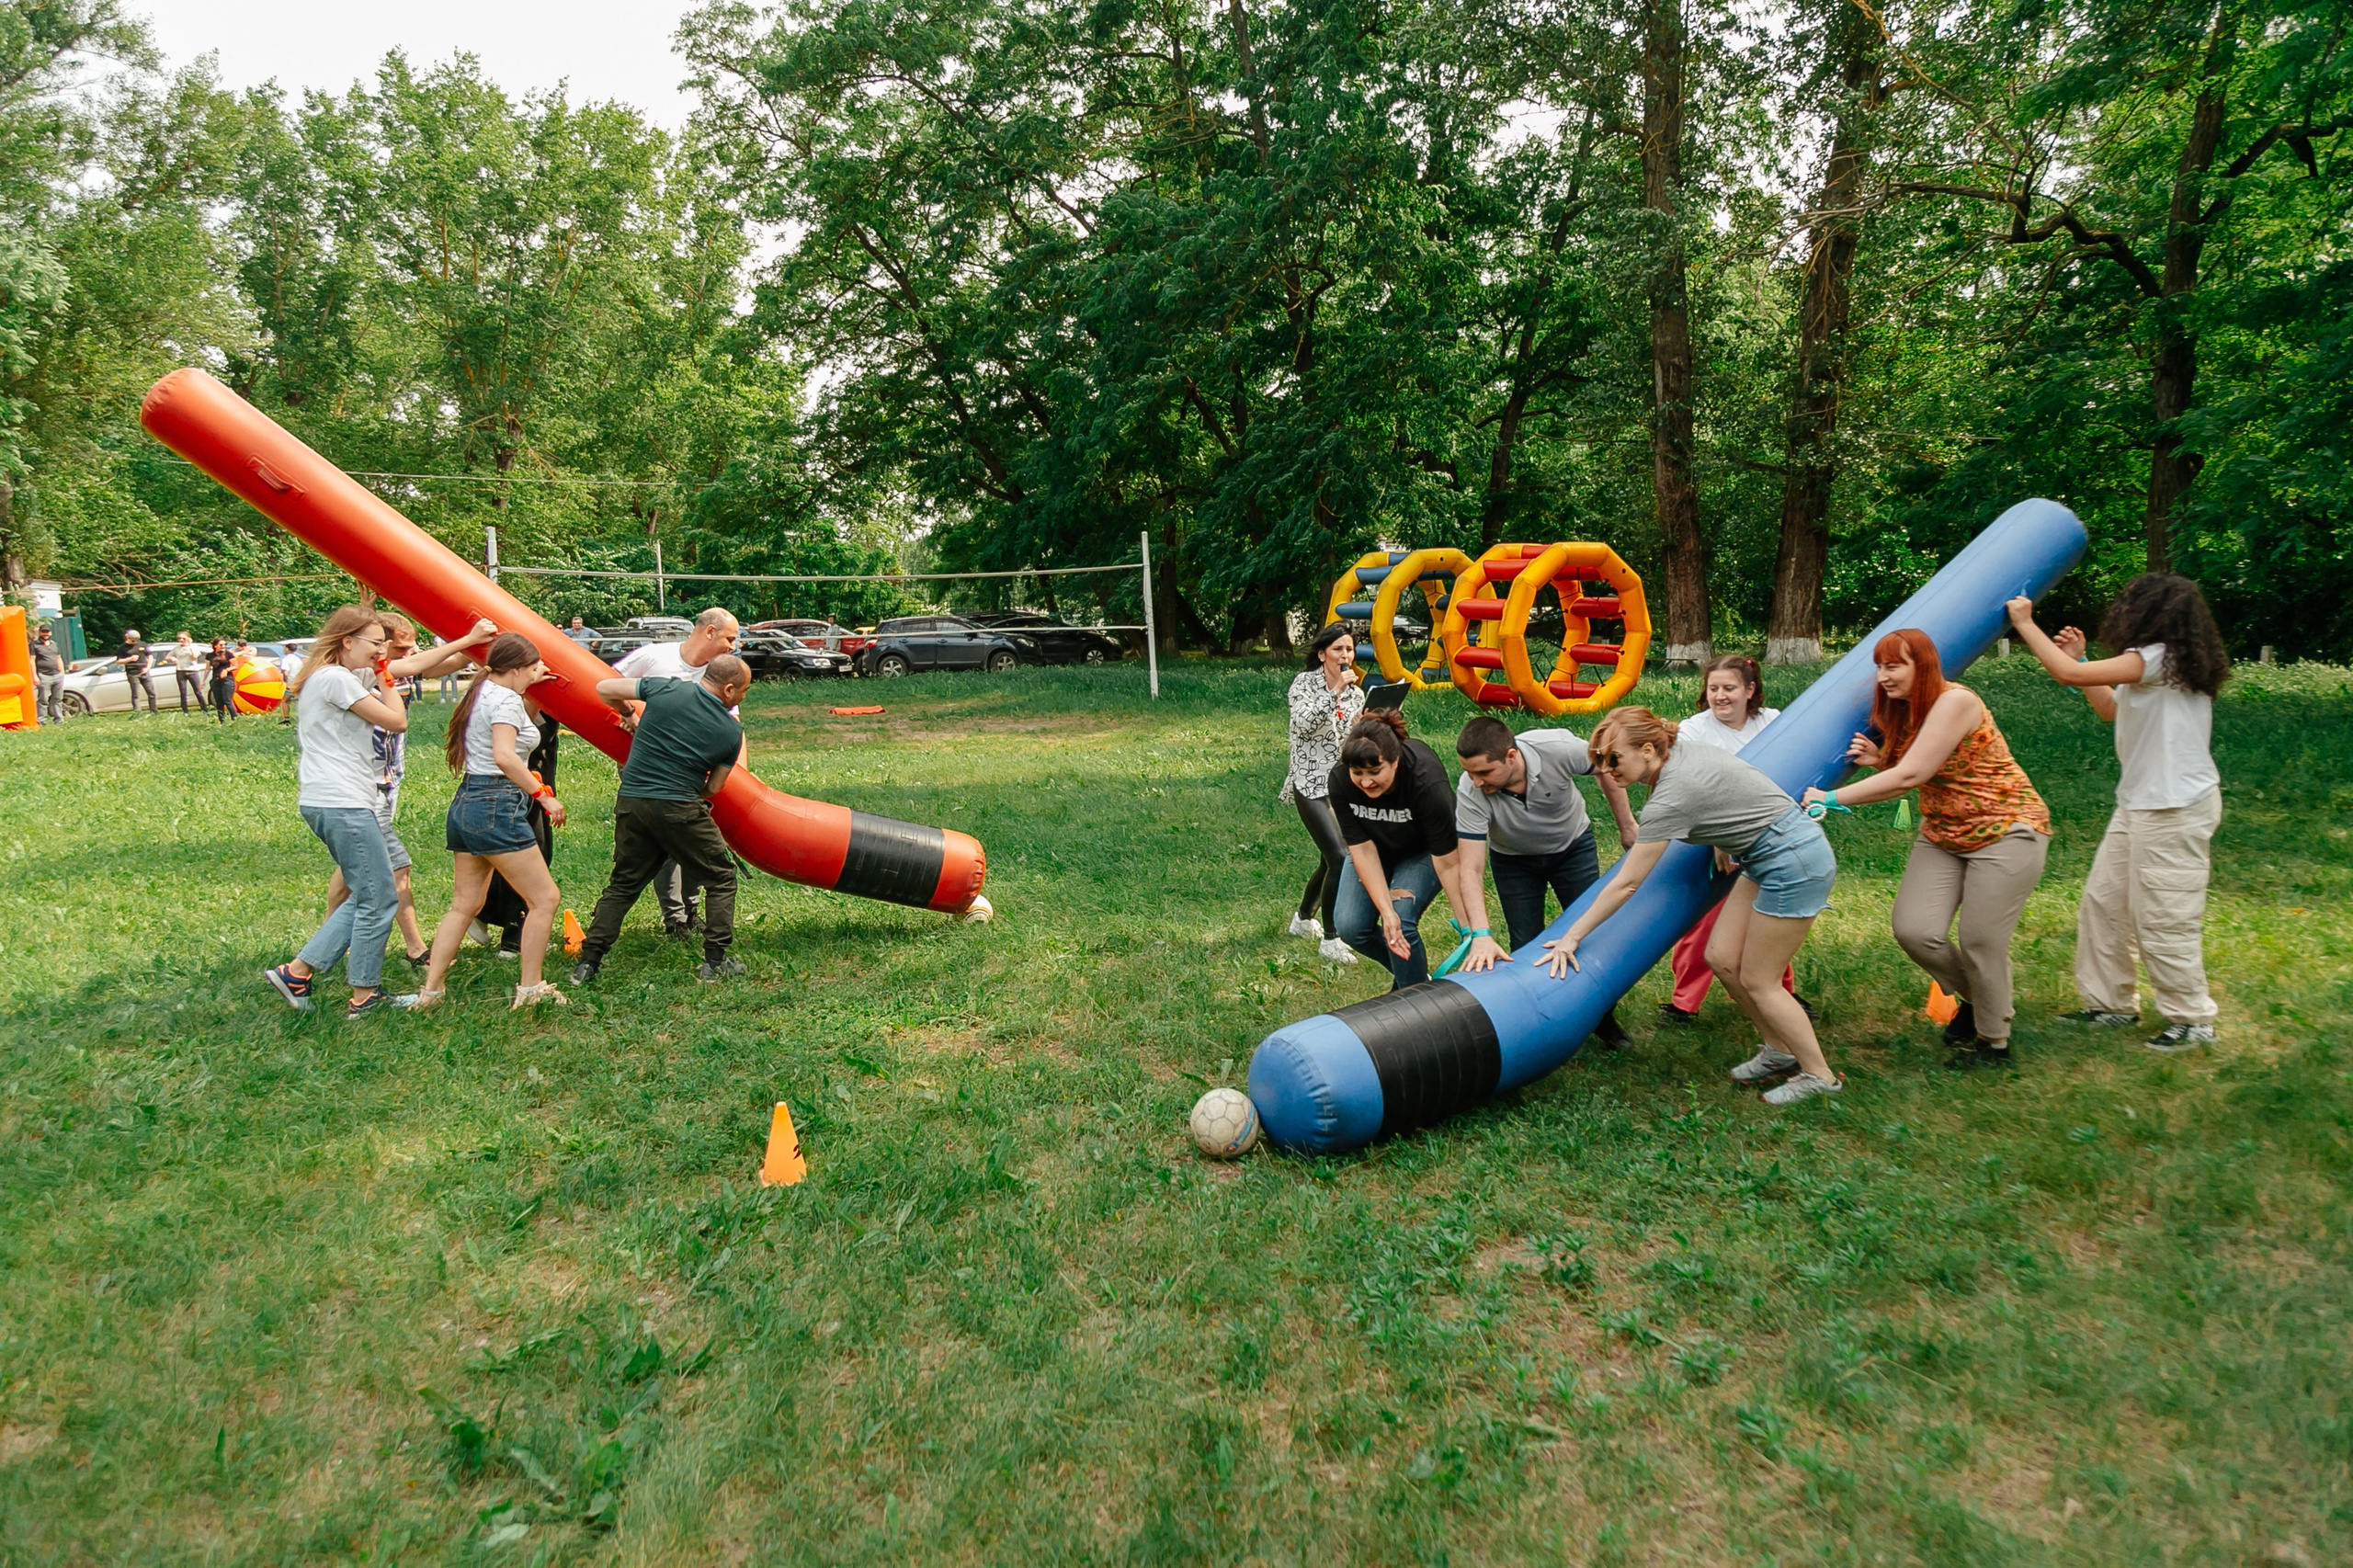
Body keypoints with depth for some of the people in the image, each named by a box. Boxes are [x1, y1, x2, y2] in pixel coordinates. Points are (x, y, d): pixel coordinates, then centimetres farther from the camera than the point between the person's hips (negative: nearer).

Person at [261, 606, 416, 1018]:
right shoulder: (336, 678, -13)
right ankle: (364, 997, 7)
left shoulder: (325, 678, 19)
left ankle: (298, 970, 15)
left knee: (366, 897, 15)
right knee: (378, 899, -2)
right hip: (343, 805, -11)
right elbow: (397, 721, -14)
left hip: (327, 804, 11)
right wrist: (386, 681, 1)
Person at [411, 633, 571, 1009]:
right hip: (496, 807, -10)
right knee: (545, 898, -3)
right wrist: (543, 794, -23)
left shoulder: (482, 692, 17)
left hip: (467, 803, 10)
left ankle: (430, 990, 14)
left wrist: (531, 683, 29)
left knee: (464, 905, 14)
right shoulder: (506, 699, -12)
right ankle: (529, 989, 2)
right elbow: (504, 756, -26)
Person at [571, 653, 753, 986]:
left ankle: (588, 961, 16)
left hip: (630, 802, 4)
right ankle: (714, 962, 9)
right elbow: (713, 788, 7)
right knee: (720, 878, 13)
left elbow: (604, 689, 10)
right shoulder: (731, 732, 0)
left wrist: (628, 715, 27)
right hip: (679, 809, -4)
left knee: (623, 884, 19)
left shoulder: (664, 689, 2)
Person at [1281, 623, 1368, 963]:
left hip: (1342, 784, 7)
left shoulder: (1356, 692, 9)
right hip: (1310, 783, -6)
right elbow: (1304, 724, -23)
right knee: (1340, 857, -17)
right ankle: (1330, 939, -5)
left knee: (1330, 860, 14)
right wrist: (1335, 691, -24)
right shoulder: (1304, 683, -6)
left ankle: (1303, 919, 38)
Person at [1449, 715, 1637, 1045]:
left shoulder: (1559, 749, -36)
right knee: (1527, 948, -4)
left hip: (1573, 845, 0)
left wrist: (1627, 827, -4)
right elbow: (1470, 869, -37)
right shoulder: (1469, 792, -36)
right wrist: (1481, 935, -48)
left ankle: (1602, 1017, 25)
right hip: (1513, 859, 0)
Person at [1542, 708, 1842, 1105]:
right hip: (1775, 856, 9)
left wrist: (1572, 937, -20)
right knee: (1721, 959, 8)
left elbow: (1625, 885, -24)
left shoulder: (1671, 797, -26)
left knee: (1757, 982, 0)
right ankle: (1780, 1050, 24)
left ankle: (1820, 1076, 15)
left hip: (1793, 861, -9)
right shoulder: (1680, 750, -2)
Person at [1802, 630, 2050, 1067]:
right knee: (1914, 931, -7)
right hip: (1942, 835, 7)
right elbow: (1905, 777, 11)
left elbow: (1912, 775, -28)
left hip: (2006, 831, -7)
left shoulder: (1954, 702, -21)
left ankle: (1995, 1040, 19)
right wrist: (1878, 761, -9)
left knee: (1980, 941, -5)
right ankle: (1974, 998, 22)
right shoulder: (1903, 713, 6)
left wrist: (1833, 798, -26)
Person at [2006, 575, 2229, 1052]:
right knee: (2103, 902, 13)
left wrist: (2026, 624, -12)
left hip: (2175, 807, -10)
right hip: (2141, 803, 10)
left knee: (2161, 919, -3)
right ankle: (2110, 1005, 23)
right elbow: (2111, 709, 23)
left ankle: (2192, 1020, 10)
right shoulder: (2164, 663, 13)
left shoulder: (2159, 658, -18)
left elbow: (2070, 674, -23)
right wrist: (2079, 654, 19)